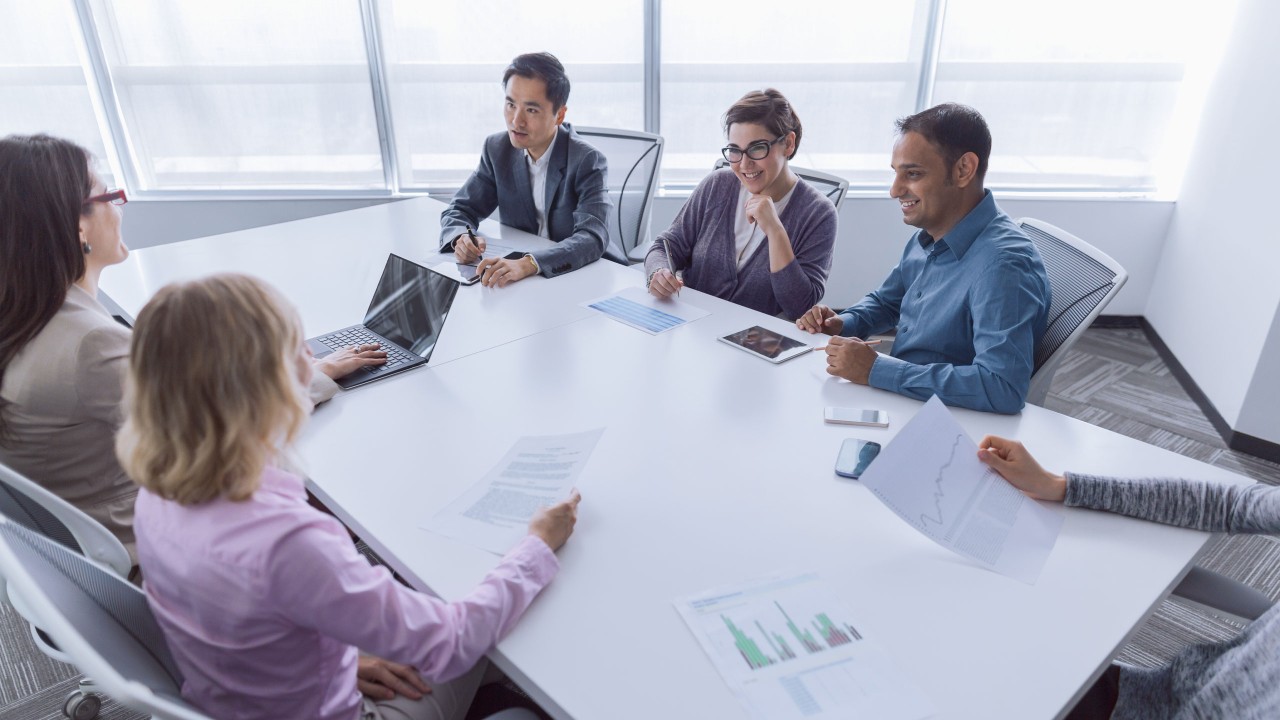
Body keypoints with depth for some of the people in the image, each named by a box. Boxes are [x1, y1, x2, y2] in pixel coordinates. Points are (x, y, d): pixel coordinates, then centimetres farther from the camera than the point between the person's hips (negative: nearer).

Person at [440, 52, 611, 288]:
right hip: (515, 276, 4)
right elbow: (460, 210, 6)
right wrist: (462, 238, -19)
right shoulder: (497, 149, 0)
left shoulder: (586, 161, -14)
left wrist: (527, 264, -42)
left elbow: (592, 238, -27)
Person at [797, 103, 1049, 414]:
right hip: (896, 401, 8)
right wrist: (843, 323, -2)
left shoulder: (1002, 264, -25)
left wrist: (876, 369, -31)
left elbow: (1003, 388, -35)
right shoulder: (927, 238, 4)